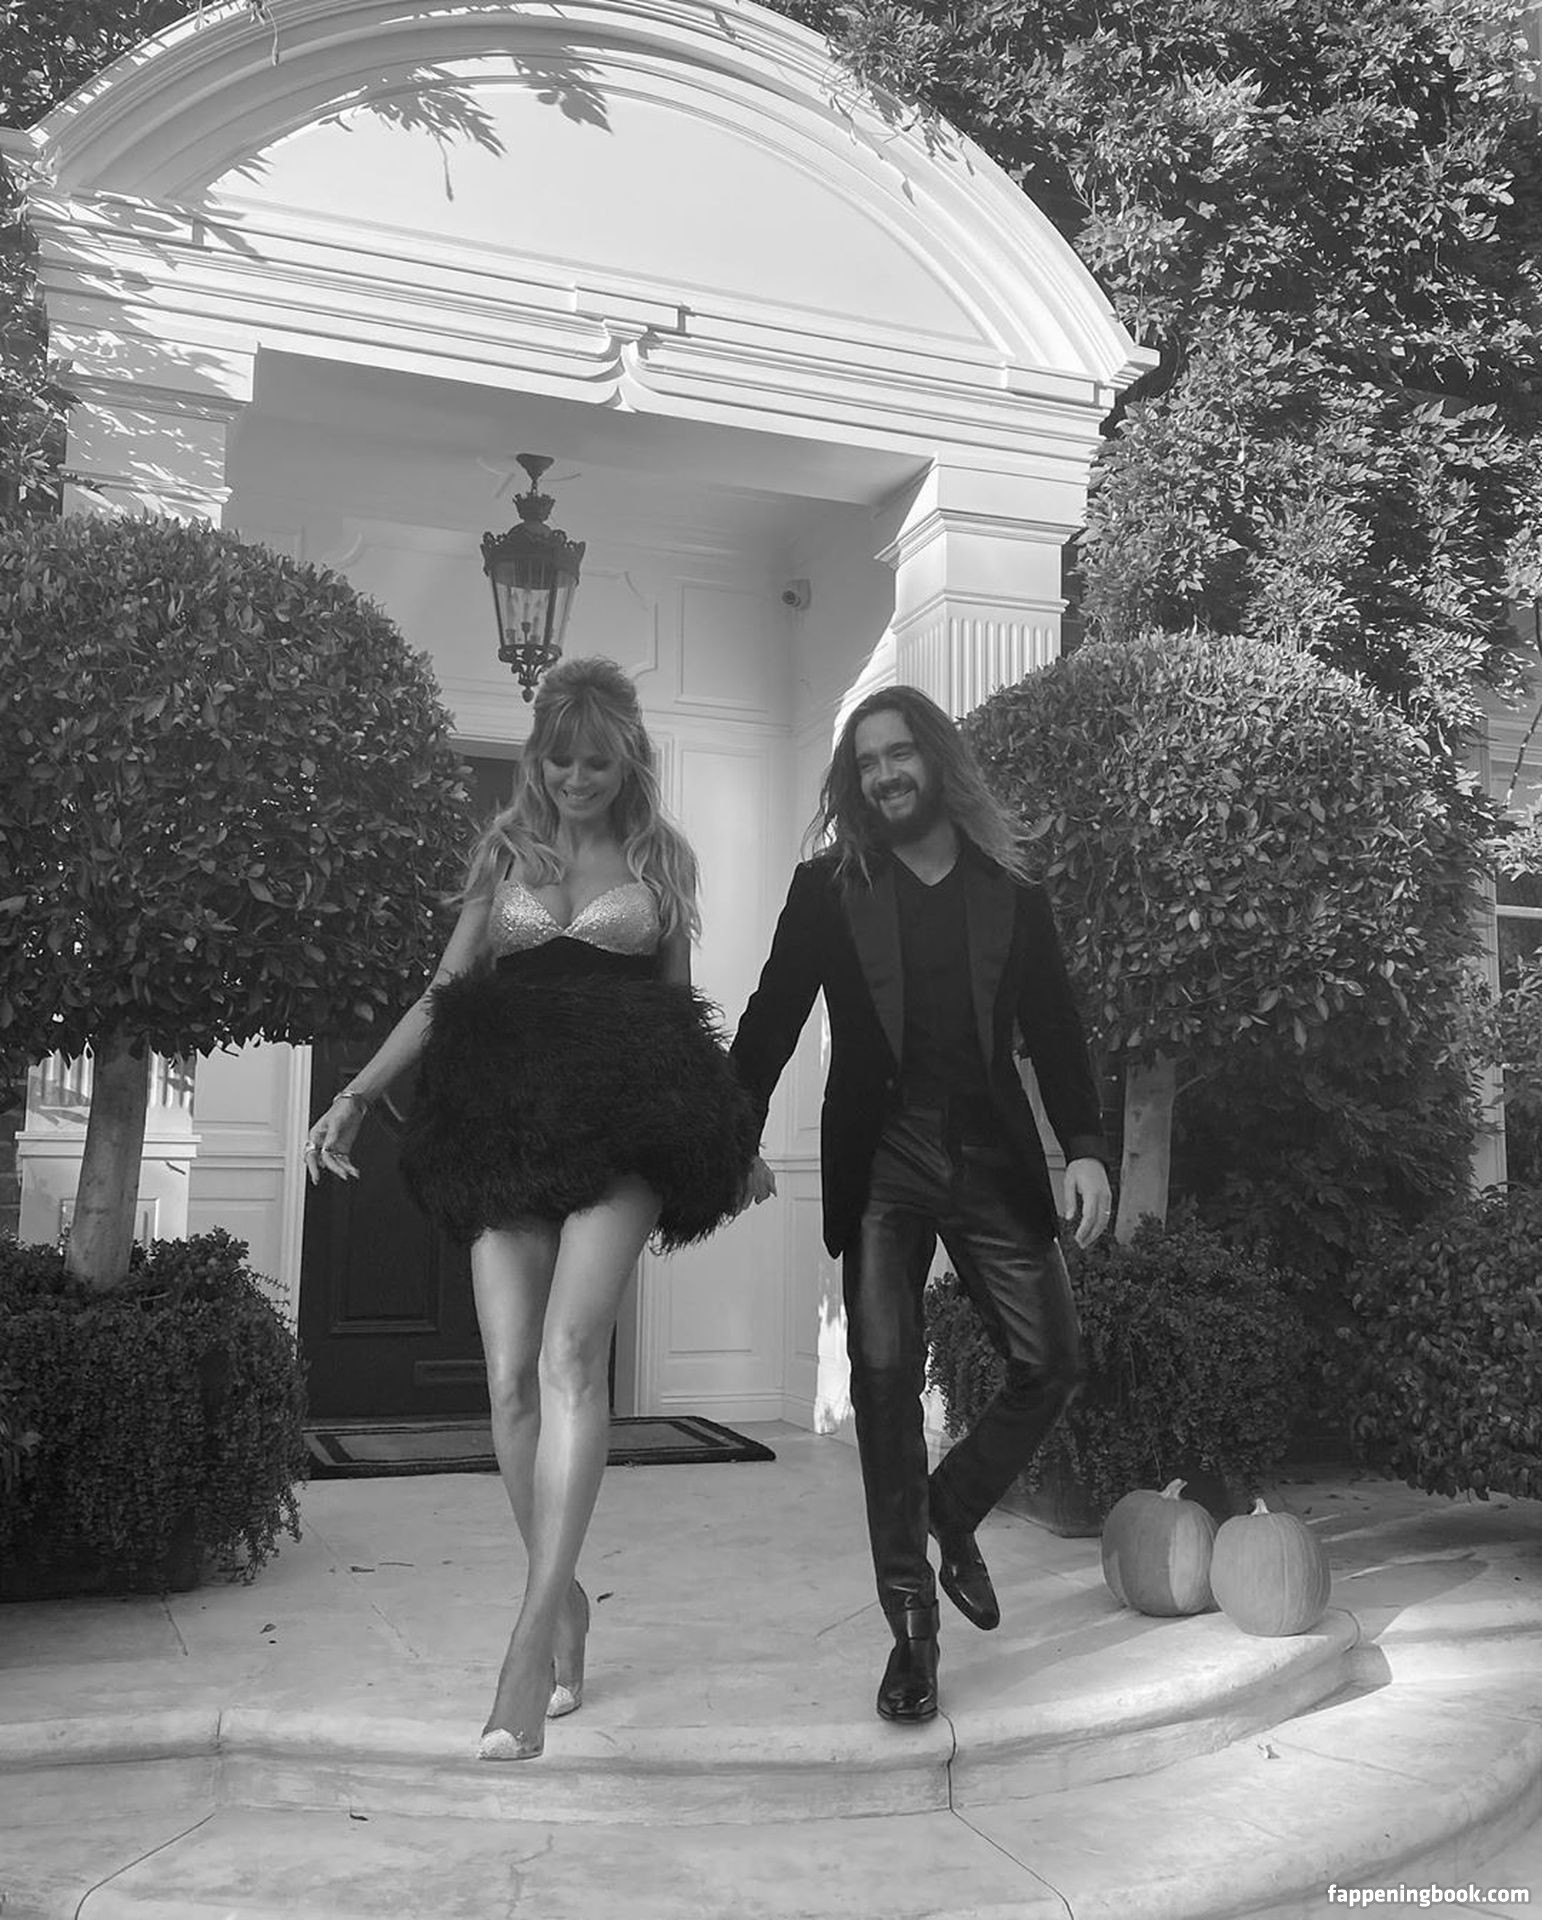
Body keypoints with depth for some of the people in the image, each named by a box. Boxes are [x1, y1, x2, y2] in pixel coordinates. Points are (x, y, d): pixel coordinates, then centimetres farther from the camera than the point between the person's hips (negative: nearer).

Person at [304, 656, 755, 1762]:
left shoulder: (662, 859, 12)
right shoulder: (505, 851, 16)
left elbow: (680, 1010, 17)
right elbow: (445, 996, 16)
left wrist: (720, 1151, 14)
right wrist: (357, 1096, 7)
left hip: (621, 1124, -2)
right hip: (507, 1119, 3)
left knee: (569, 1356, -20)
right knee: (512, 1380, -3)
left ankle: (532, 1638, -21)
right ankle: (565, 1601, 15)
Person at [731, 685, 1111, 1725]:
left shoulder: (1012, 890, 7)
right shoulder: (829, 888, 4)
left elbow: (1055, 1031, 6)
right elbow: (772, 1017, 4)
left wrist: (1086, 1148, -6)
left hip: (995, 1162, 2)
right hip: (879, 1167, -2)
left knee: (1054, 1363, 1)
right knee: (886, 1376, -4)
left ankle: (953, 1515, 28)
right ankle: (912, 1622, 8)